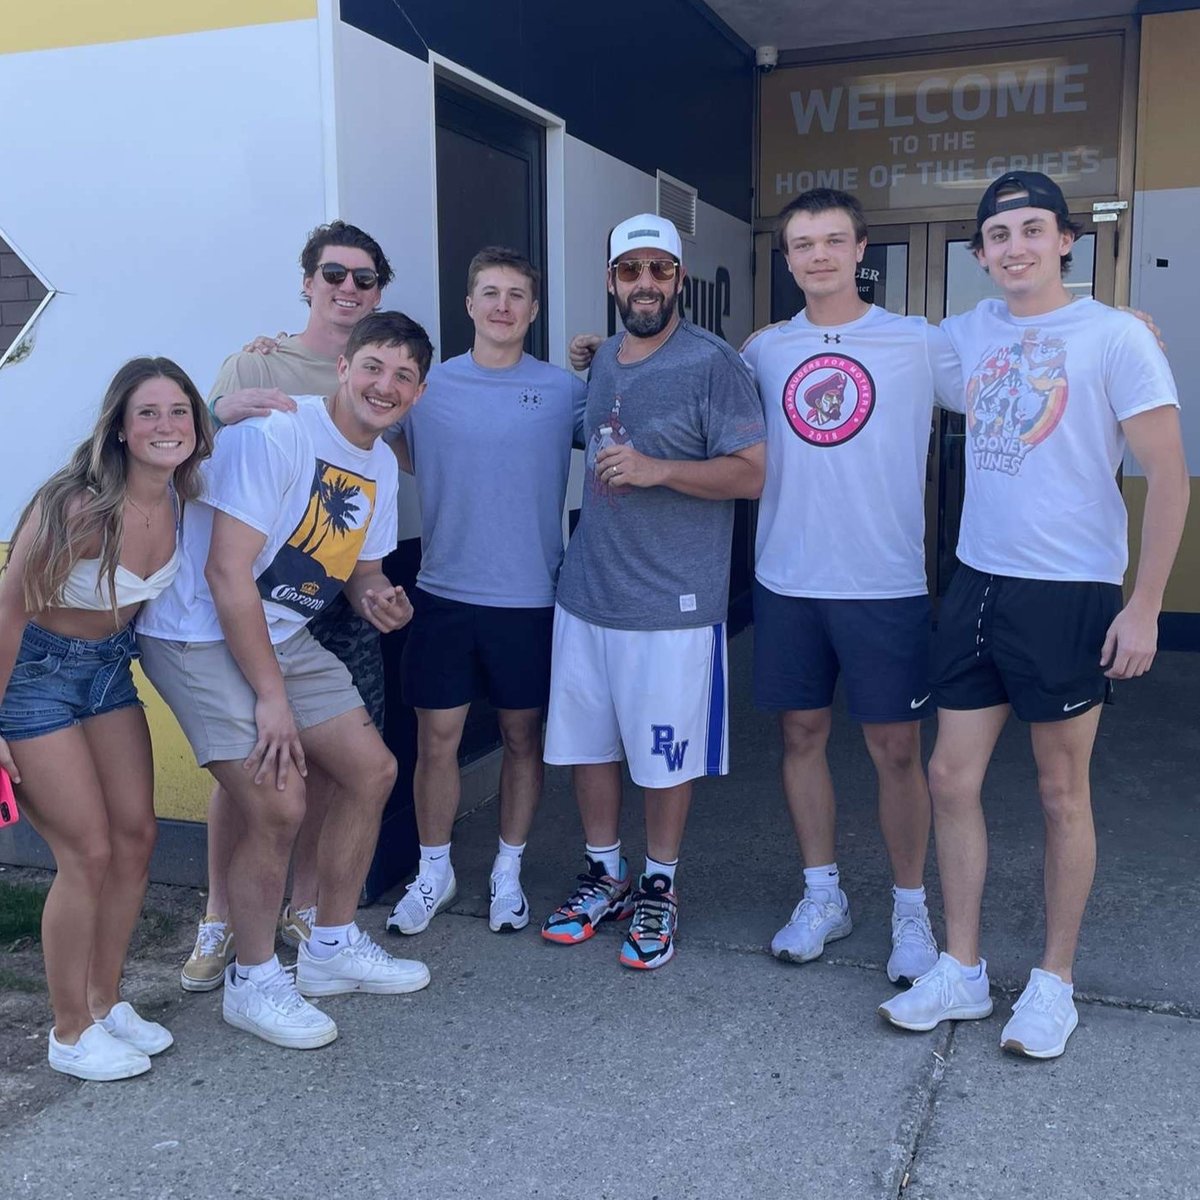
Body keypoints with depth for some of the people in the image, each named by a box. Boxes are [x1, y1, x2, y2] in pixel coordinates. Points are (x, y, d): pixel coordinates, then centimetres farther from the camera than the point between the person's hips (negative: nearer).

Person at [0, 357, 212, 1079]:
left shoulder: (178, 496, -10)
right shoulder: (80, 507, -29)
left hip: (110, 667, 7)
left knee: (137, 837, 7)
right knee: (89, 854, -5)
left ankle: (105, 1001, 25)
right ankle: (70, 1034, 13)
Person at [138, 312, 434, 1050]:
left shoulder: (380, 464, 6)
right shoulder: (276, 433, -21)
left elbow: (361, 567, 15)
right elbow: (227, 572, -24)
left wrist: (376, 597, -11)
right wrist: (271, 697, -21)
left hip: (286, 637, 9)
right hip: (203, 638, -9)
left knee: (373, 771, 7)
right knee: (279, 807, -15)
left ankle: (332, 947, 25)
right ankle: (254, 982, 9)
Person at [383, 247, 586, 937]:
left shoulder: (566, 390, 0)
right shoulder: (428, 387, 3)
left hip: (530, 597, -1)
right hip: (445, 594, 1)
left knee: (523, 737, 10)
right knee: (437, 738, 6)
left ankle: (508, 873, 28)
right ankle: (434, 873, 25)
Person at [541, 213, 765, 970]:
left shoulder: (713, 363, -9)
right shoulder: (603, 361, 12)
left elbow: (751, 474, -14)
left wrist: (657, 469, -24)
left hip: (672, 600, -6)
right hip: (587, 589, 6)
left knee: (666, 753, 6)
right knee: (587, 738, 13)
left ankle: (658, 889, 24)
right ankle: (604, 875, 30)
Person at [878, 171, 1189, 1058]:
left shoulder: (1115, 336, -8)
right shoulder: (965, 334, 7)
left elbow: (1169, 476, -9)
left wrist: (1144, 608, -12)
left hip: (1070, 594, -5)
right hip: (977, 585, 5)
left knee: (1062, 793, 7)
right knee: (952, 778, 7)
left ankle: (1055, 983, 24)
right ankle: (962, 972, 23)